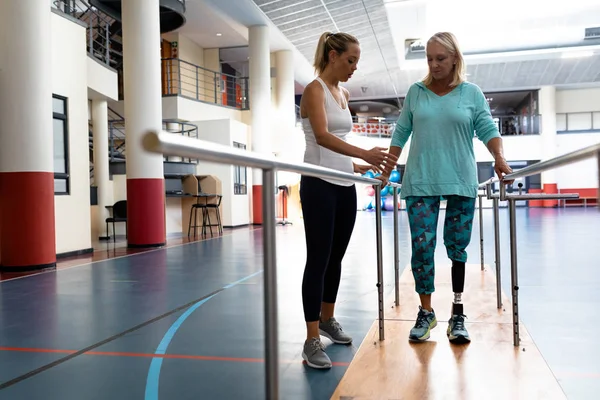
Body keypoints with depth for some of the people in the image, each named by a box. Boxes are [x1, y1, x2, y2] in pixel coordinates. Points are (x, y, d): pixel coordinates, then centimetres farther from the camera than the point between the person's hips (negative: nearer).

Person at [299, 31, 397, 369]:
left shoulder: (344, 94, 16)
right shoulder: (315, 90, -8)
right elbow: (322, 137, -25)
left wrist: (360, 167, 19)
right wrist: (364, 153, -37)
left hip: (345, 186, 8)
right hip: (320, 185, -8)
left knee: (336, 257, 14)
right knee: (319, 260, -7)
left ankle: (328, 319, 31)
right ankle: (312, 339, 0)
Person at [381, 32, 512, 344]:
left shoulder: (472, 93, 6)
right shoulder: (416, 92, 9)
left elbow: (487, 130, 1)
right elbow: (401, 133, 11)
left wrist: (500, 159, -17)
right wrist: (386, 170, 6)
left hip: (460, 183, 0)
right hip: (420, 182, 1)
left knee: (457, 247, 5)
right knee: (421, 246, -4)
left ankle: (457, 314, 15)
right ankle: (426, 312, 9)